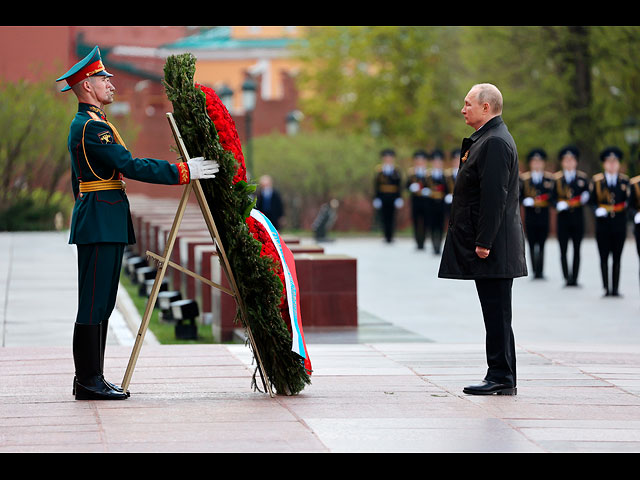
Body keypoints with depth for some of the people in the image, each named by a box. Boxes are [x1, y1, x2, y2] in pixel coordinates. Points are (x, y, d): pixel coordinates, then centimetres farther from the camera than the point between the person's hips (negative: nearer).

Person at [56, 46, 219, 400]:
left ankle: (89, 378, 14)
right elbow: (130, 166, -21)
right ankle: (89, 382, -7)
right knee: (93, 303, -8)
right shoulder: (92, 126, -14)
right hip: (101, 225, -11)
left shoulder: (84, 125, 20)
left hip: (99, 224, 11)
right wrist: (183, 171, -19)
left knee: (100, 304, 11)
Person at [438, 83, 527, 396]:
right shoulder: (486, 140, 18)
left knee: (497, 312, -7)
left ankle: (502, 378, -4)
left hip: (491, 248, -10)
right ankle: (501, 377, 14)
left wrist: (484, 242, -22)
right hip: (486, 245, 10)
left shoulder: (495, 142, -15)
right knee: (495, 312, 11)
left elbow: (494, 197, -21)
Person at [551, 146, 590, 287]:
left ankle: (574, 278, 7)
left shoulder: (583, 178, 6)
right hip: (563, 216, -1)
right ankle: (567, 278, -5)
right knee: (563, 250, -5)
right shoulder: (557, 178, 5)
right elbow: (553, 198, 3)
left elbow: (587, 195, 8)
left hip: (578, 217, 1)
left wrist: (585, 198, -14)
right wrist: (558, 204, -17)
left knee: (577, 250, 3)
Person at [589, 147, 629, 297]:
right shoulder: (596, 180, 2)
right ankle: (607, 289, 4)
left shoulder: (624, 180, 5)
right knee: (604, 257, 0)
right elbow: (592, 200, 4)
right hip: (603, 223, -1)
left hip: (619, 224, 1)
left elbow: (628, 200, 3)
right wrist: (597, 210, -14)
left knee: (617, 258, 3)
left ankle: (615, 289, 7)